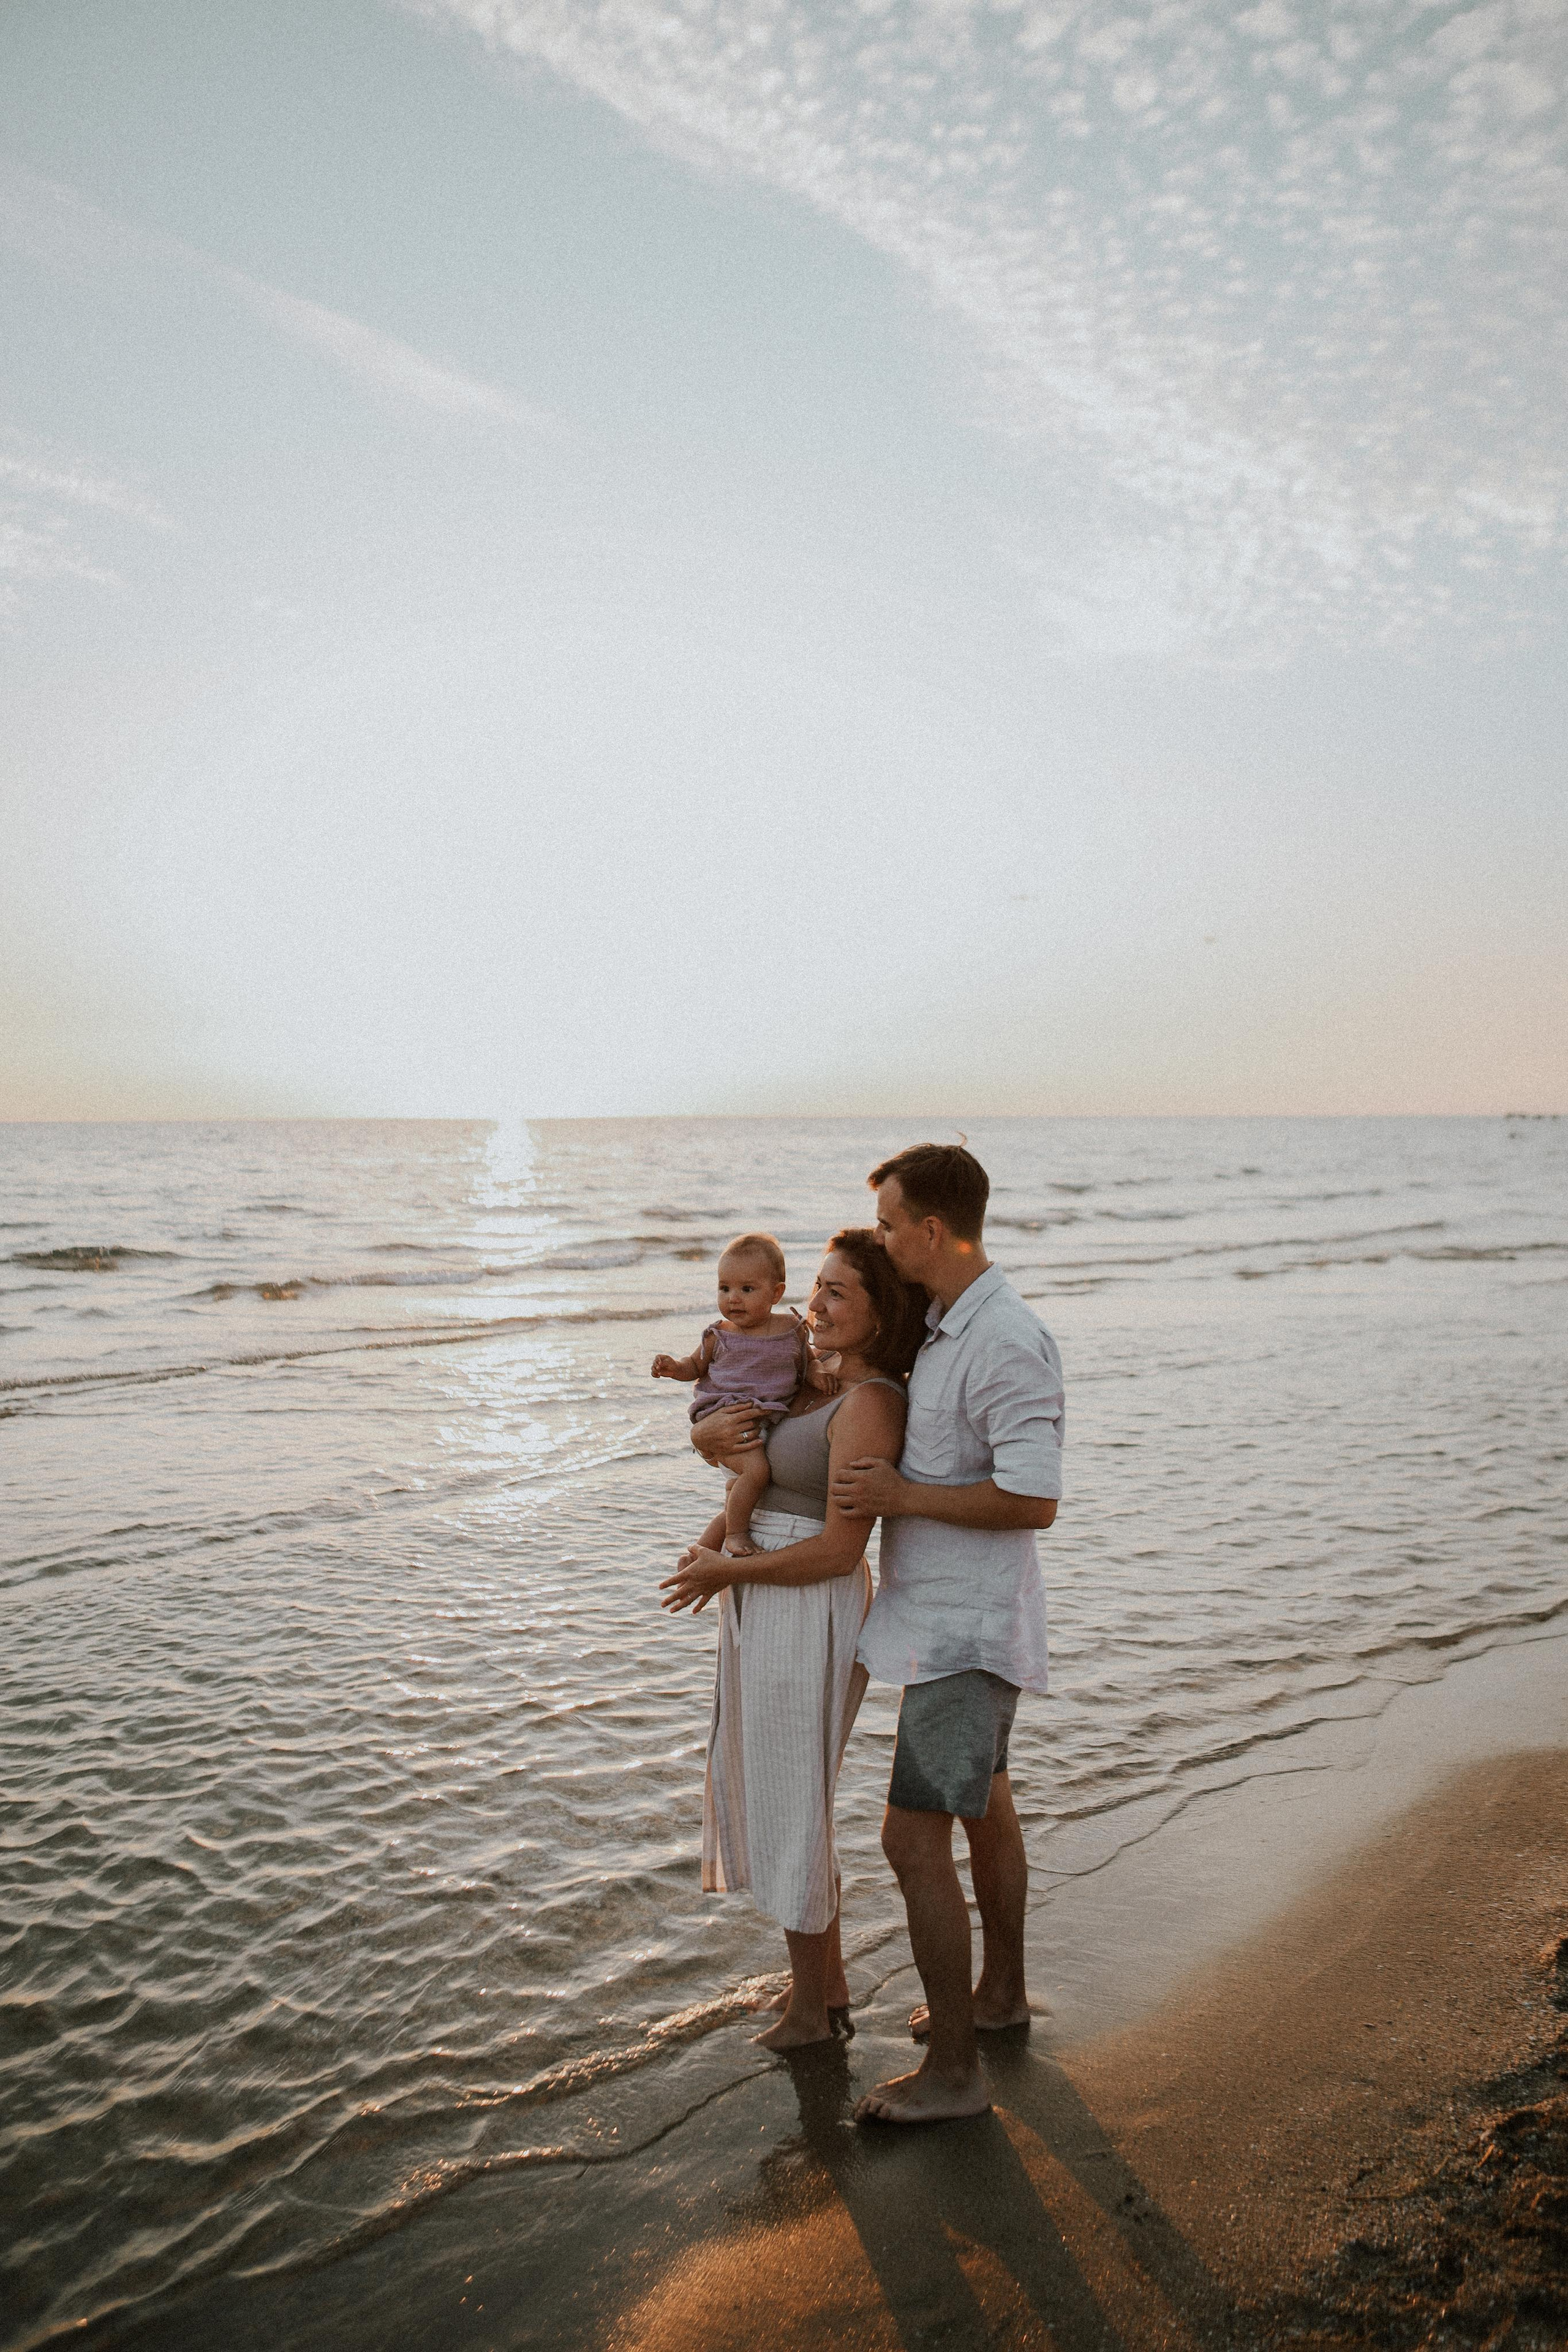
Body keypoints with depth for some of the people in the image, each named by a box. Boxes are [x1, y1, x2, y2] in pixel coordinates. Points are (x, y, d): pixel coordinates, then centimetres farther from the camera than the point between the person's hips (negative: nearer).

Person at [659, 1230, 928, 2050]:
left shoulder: (869, 1408, -22)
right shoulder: (822, 1384, 7)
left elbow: (838, 1551, -24)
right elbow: (713, 1434, 16)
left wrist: (725, 1571, -14)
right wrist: (708, 1433, -7)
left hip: (807, 1617, -10)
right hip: (769, 1612, 10)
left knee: (790, 1807, 8)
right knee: (774, 1793, 21)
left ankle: (809, 2007, 29)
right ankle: (830, 1986, 38)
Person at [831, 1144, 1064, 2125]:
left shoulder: (1007, 1345, -26)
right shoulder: (949, 1323, 6)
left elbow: (1034, 1500, -28)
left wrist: (901, 1496, -20)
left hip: (966, 1627, -10)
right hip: (954, 1613, 10)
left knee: (914, 1836, -4)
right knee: (984, 1804, 23)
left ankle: (954, 2068, 11)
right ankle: (1002, 1991, 42)